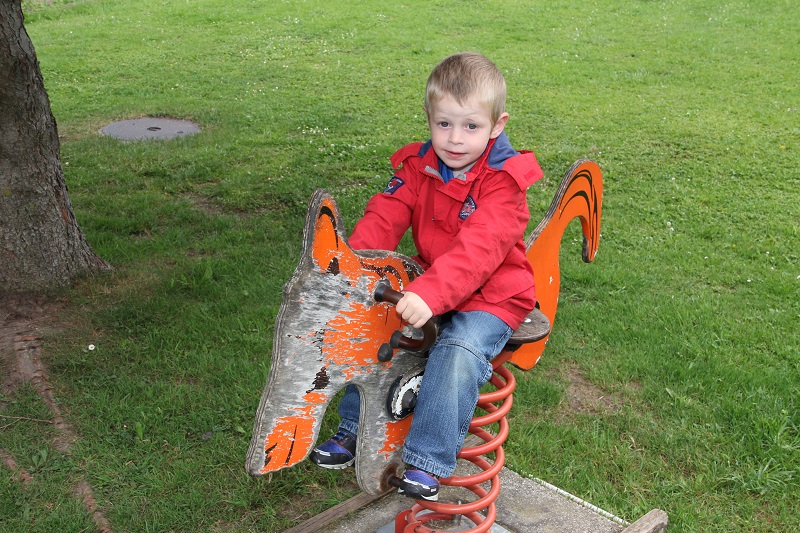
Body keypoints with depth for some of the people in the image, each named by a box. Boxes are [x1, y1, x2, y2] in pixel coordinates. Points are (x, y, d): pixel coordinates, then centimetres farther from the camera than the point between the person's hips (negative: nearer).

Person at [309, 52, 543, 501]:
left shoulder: (503, 181, -19)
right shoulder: (419, 166, 1)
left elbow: (479, 248, -33)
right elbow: (384, 218, -7)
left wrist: (430, 293, -46)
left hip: (491, 297, -6)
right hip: (430, 289, 6)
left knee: (458, 352, -31)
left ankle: (428, 461, -18)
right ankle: (355, 430, 13)